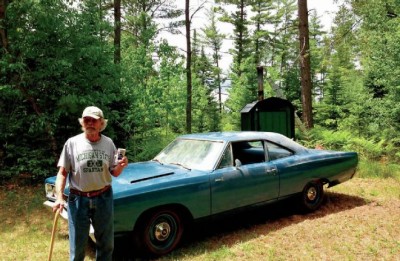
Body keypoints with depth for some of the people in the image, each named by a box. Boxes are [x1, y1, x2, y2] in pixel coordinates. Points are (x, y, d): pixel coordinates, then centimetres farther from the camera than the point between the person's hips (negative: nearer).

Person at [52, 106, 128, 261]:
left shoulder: (108, 143, -1)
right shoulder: (72, 143, -7)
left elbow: (114, 173, 4)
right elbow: (62, 173, -5)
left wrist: (121, 166, -18)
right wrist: (59, 197, -17)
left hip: (104, 198, 2)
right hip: (78, 199, -2)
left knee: (106, 242, 15)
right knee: (77, 244, 9)